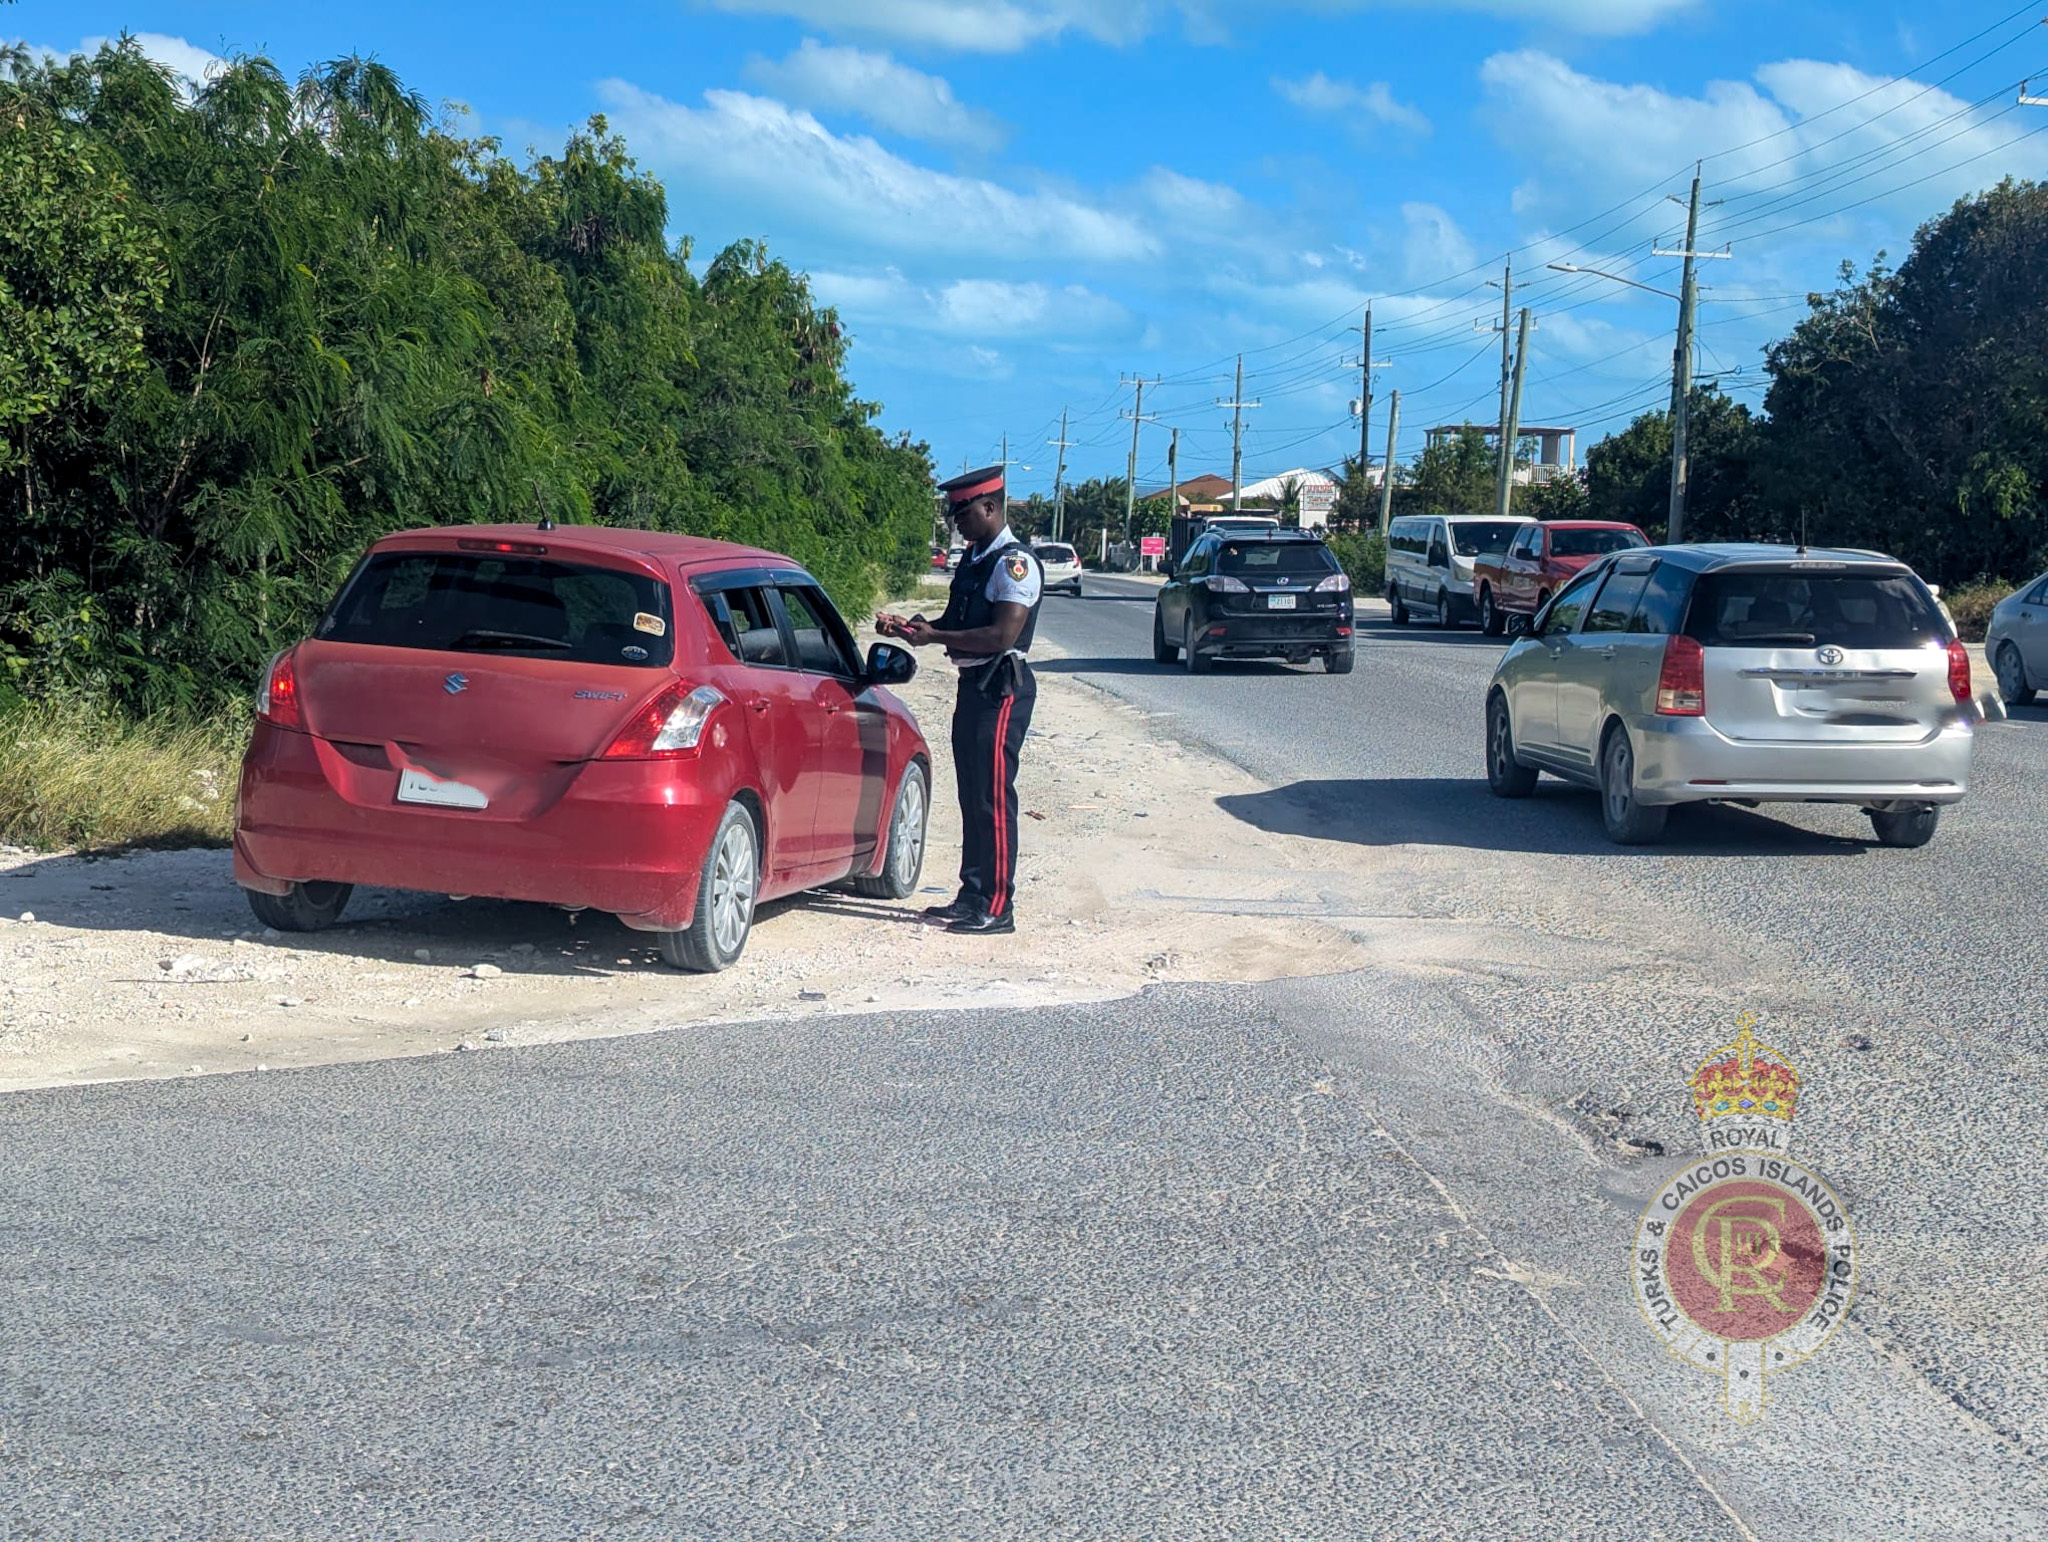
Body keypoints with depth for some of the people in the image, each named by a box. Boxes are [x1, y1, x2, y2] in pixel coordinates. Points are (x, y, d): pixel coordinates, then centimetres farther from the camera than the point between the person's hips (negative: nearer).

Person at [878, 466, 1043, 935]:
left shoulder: (1014, 563, -14)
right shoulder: (972, 561, 15)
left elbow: (1002, 636, -22)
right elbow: (956, 623, 23)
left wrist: (934, 636, -19)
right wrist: (910, 628, 6)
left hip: (1002, 689, -9)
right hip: (973, 685, 9)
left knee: (993, 798, -8)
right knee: (972, 796, 13)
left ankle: (997, 908, -4)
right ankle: (972, 897, 20)